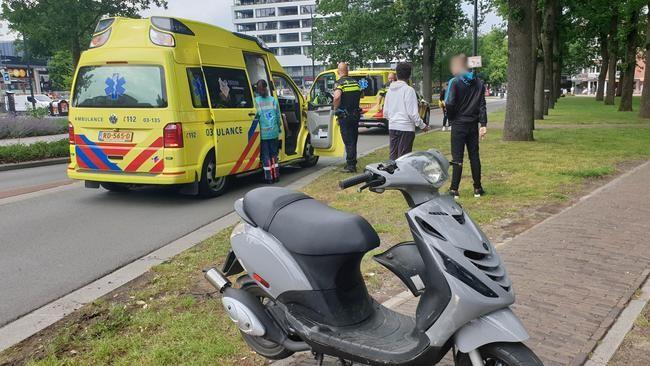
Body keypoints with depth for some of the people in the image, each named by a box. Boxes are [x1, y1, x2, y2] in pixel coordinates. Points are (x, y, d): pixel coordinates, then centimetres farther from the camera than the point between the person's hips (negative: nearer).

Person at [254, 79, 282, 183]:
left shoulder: (256, 101, -10)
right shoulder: (273, 100, 0)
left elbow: (255, 117, -8)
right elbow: (278, 116, 6)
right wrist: (279, 128, 20)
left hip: (263, 133, -3)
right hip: (274, 132, 3)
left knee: (265, 155, 6)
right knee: (274, 154, 16)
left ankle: (269, 178, 8)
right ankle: (276, 176, 21)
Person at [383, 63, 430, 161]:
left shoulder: (390, 90, 7)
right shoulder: (408, 90, -12)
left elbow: (385, 112, 11)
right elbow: (413, 113, -14)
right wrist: (422, 126, -3)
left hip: (392, 127, 6)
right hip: (406, 128, -6)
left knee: (393, 155, 13)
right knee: (403, 157, -1)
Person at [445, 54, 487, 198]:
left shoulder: (455, 82, -10)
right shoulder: (479, 83, 8)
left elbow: (449, 103, -16)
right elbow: (482, 105, 4)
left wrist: (450, 117, 3)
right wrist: (483, 124, 2)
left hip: (458, 124, -5)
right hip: (473, 124, 5)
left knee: (457, 157, -2)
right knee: (474, 156, 10)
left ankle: (454, 189, 0)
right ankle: (477, 188, 15)